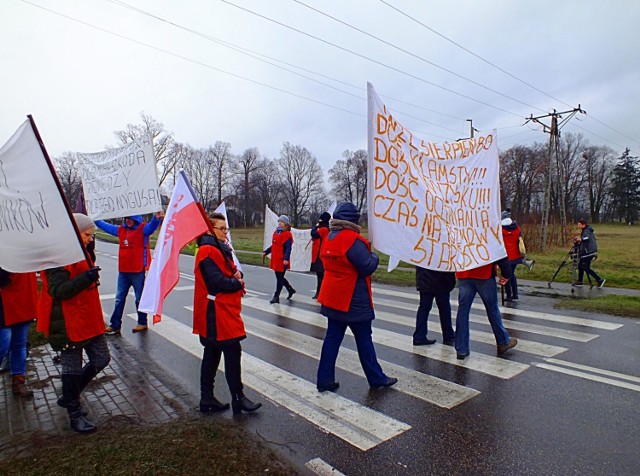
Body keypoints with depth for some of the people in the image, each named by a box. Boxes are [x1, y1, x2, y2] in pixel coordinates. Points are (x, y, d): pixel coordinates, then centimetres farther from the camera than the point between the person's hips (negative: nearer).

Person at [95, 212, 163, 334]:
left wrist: (157, 218, -51)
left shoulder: (143, 229, -8)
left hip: (138, 271, -7)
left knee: (140, 298, 6)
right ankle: (115, 325, 21)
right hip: (123, 271, 7)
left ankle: (142, 323, 19)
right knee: (119, 298, 13)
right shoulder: (120, 230, 12)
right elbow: (105, 226, 28)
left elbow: (151, 226, -30)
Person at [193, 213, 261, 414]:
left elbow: (230, 272, 16)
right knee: (232, 352, -4)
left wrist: (237, 275, -7)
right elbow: (218, 282, -23)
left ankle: (207, 398, 24)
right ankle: (238, 398, 7)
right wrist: (238, 283, -8)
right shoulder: (208, 251, -16)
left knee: (212, 354, 14)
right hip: (217, 312, -10)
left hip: (224, 311, 10)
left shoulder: (220, 249, 16)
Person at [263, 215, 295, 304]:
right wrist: (266, 252, 15)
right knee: (279, 277, 18)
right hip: (275, 259, 9)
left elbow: (288, 248, -19)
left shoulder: (287, 234, -12)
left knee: (280, 278, 2)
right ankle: (291, 290, 36)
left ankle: (276, 296, 12)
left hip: (282, 260, -8)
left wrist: (286, 259, -29)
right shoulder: (276, 232, 12)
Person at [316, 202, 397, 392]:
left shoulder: (329, 238, 8)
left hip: (333, 296, 8)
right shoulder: (352, 239, -19)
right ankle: (377, 378, 21)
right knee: (364, 339, 6)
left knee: (332, 338, 11)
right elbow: (368, 267, -19)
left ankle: (325, 380, 15)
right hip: (354, 299, -7)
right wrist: (374, 256, 2)